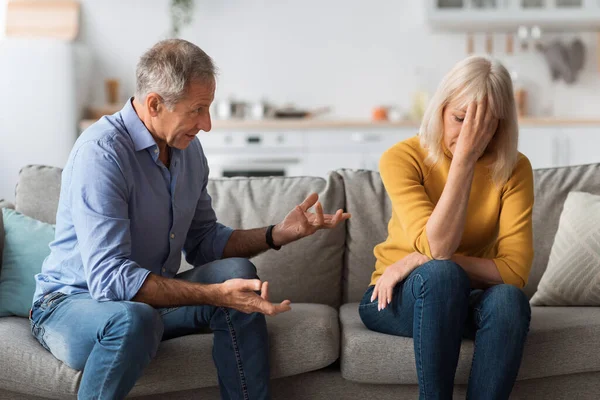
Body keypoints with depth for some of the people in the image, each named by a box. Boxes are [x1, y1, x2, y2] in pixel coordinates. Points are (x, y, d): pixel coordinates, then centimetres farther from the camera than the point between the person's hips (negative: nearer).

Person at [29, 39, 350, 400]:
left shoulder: (188, 148, 1)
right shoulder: (101, 152, -24)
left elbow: (204, 242, 11)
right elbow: (109, 278, -31)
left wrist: (280, 233, -4)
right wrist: (217, 295, -36)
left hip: (148, 296, 7)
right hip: (70, 303, -7)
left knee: (236, 271, -15)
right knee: (133, 319, -38)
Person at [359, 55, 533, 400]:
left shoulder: (514, 169, -9)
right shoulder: (402, 158, -15)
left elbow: (515, 271, -17)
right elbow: (438, 247, -27)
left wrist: (419, 261, -23)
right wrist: (464, 157, -30)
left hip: (464, 303, 2)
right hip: (398, 298, -2)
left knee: (507, 299, -32)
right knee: (442, 274, -35)